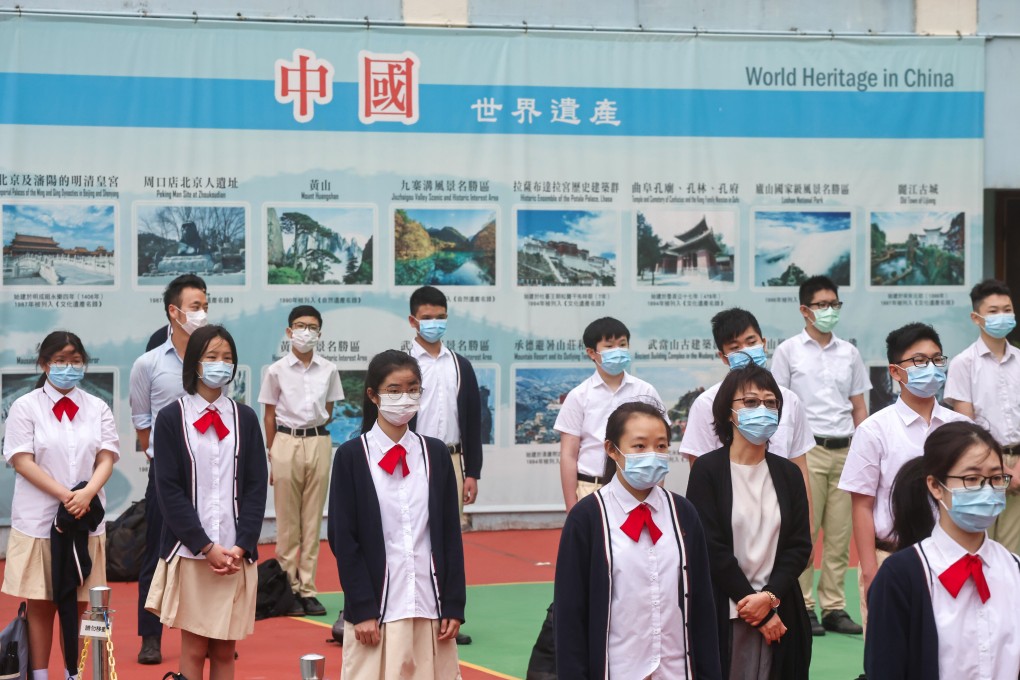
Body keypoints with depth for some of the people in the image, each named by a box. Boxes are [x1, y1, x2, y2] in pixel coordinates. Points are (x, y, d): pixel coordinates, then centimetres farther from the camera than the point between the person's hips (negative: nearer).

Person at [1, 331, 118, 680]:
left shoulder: (98, 408, 8)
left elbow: (106, 458, 2)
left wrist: (87, 493, -18)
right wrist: (66, 495, -17)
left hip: (86, 519, 2)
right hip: (38, 519, -2)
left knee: (77, 605, 6)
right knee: (40, 605, 2)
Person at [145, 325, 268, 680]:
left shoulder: (245, 418, 8)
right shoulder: (171, 418, 1)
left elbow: (256, 487, 5)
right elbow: (169, 490, -5)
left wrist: (241, 546, -8)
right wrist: (206, 547, -12)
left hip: (236, 554, 2)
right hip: (190, 552, -2)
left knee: (225, 651, 5)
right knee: (194, 650, -1)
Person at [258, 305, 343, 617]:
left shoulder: (328, 371, 5)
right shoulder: (276, 371, 0)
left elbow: (328, 412, 12)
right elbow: (269, 416, 4)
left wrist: (318, 440, 5)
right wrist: (271, 457, 2)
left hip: (319, 443, 2)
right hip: (287, 443, -2)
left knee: (313, 521, 4)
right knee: (288, 523, 2)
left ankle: (308, 589, 8)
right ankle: (289, 588, 8)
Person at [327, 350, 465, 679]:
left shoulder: (436, 453, 9)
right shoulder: (351, 456, 1)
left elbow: (450, 534, 9)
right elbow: (343, 539, -2)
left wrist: (454, 605, 2)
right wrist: (362, 610, -9)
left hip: (430, 603, 3)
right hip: (377, 605, -3)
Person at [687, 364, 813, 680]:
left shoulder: (788, 473, 10)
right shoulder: (708, 470, -4)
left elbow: (800, 545, 5)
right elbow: (712, 549, -8)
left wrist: (770, 597, -10)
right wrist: (756, 607, -9)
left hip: (780, 612, 4)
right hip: (723, 614, -4)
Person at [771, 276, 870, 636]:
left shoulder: (849, 353, 13)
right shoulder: (788, 351, 2)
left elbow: (859, 407, 16)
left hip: (845, 451, 4)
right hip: (807, 450, -4)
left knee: (840, 535, 4)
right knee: (804, 533, -4)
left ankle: (834, 609, 9)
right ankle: (803, 609, 2)